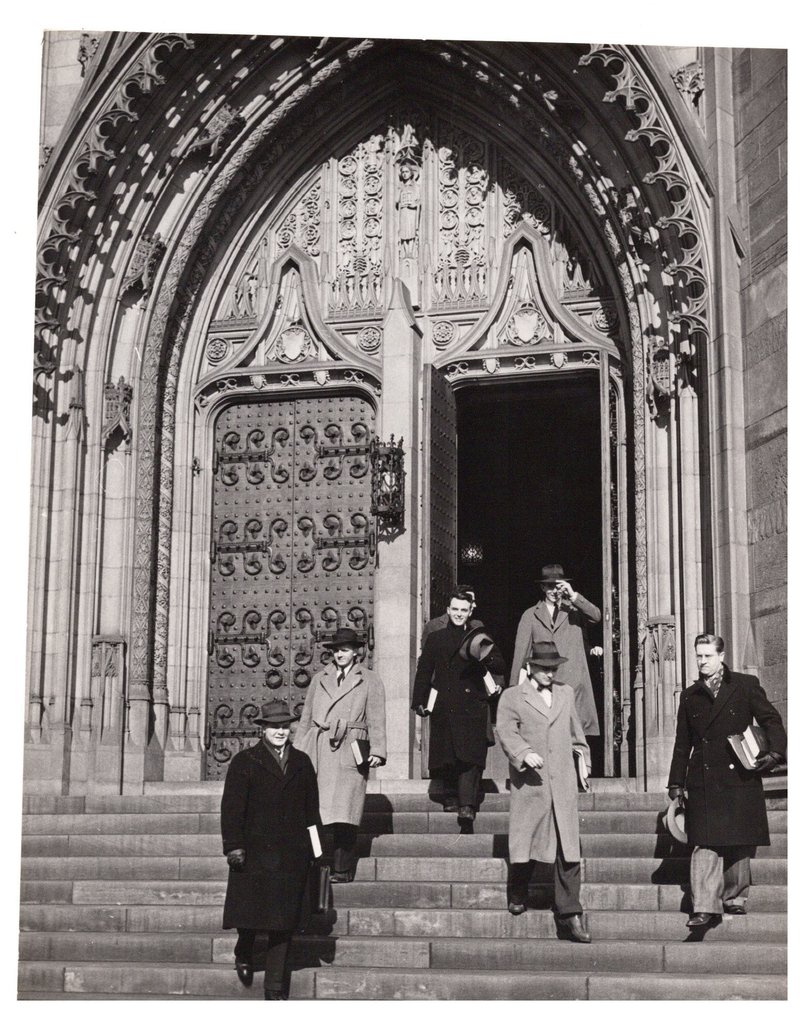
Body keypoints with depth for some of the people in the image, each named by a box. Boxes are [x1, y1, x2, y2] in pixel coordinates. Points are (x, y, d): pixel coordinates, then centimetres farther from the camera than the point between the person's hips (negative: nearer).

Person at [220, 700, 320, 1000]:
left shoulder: (302, 763, 13)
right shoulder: (245, 762, 2)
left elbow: (312, 809, 14)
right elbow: (231, 807, -3)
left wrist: (315, 847, 9)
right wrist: (233, 846, -11)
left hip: (293, 856, 3)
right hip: (255, 852, -3)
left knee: (283, 922, 3)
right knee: (251, 914, -1)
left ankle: (275, 987, 10)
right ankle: (244, 954, 32)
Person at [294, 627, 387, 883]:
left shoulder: (370, 681, 10)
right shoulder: (319, 679, 20)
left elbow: (376, 720, 3)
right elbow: (306, 718, 20)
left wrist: (377, 751, -8)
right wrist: (298, 751, 13)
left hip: (349, 753, -3)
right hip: (317, 751, 3)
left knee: (343, 813, -9)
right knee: (313, 811, -3)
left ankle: (343, 869, -5)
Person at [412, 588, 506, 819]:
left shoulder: (478, 638, 10)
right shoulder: (435, 638, 12)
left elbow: (500, 668, 5)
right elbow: (424, 672, 12)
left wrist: (486, 657, -15)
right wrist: (420, 701, 5)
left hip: (472, 707, -1)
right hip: (443, 707, 2)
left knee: (470, 756, -10)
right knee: (446, 757, 3)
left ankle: (467, 804, -15)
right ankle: (451, 799, 15)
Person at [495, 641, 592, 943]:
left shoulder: (566, 693, 18)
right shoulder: (512, 697, 4)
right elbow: (505, 732, -7)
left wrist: (583, 758, 31)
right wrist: (525, 753, -22)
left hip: (563, 784, 3)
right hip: (529, 783, -3)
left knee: (569, 849, -4)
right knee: (524, 843, 2)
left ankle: (570, 914, -1)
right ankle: (517, 895, 29)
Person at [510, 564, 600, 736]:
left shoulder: (574, 609, 15)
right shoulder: (531, 615, 16)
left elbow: (596, 616, -4)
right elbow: (520, 651, 11)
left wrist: (573, 595, -10)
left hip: (573, 683, 0)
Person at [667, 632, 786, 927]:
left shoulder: (745, 685, 6)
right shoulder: (690, 696, 14)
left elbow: (770, 720, 3)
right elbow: (682, 742, 15)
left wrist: (775, 751, -15)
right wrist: (676, 782, 11)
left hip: (739, 777, -1)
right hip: (702, 780, 1)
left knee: (739, 843, 4)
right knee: (704, 844, -7)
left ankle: (735, 898, 19)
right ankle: (705, 907, -11)